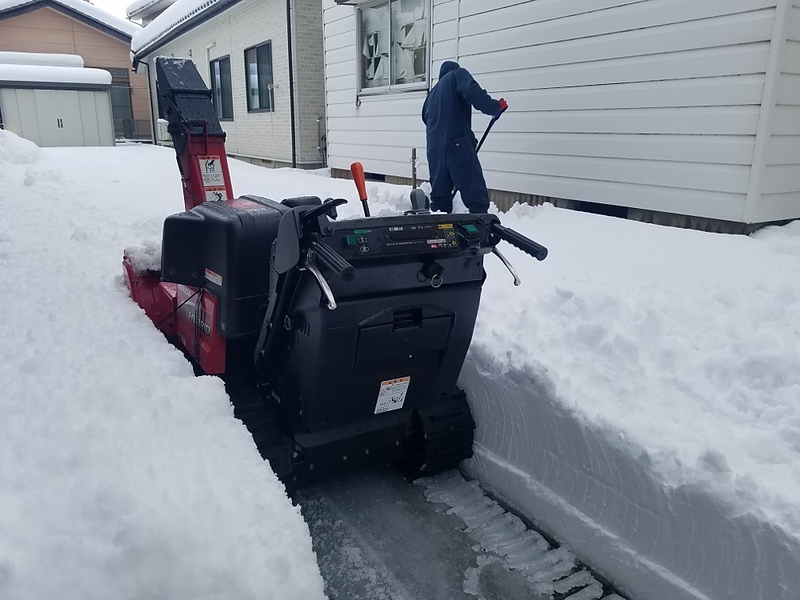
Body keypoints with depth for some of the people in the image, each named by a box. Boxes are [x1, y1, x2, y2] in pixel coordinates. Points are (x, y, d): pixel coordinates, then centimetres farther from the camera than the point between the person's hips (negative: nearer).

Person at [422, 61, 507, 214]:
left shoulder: (433, 92, 30)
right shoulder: (458, 74, 11)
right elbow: (472, 92, -11)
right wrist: (495, 106, -4)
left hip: (434, 147, 7)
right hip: (457, 143, -7)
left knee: (440, 191, 12)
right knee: (475, 190, -9)